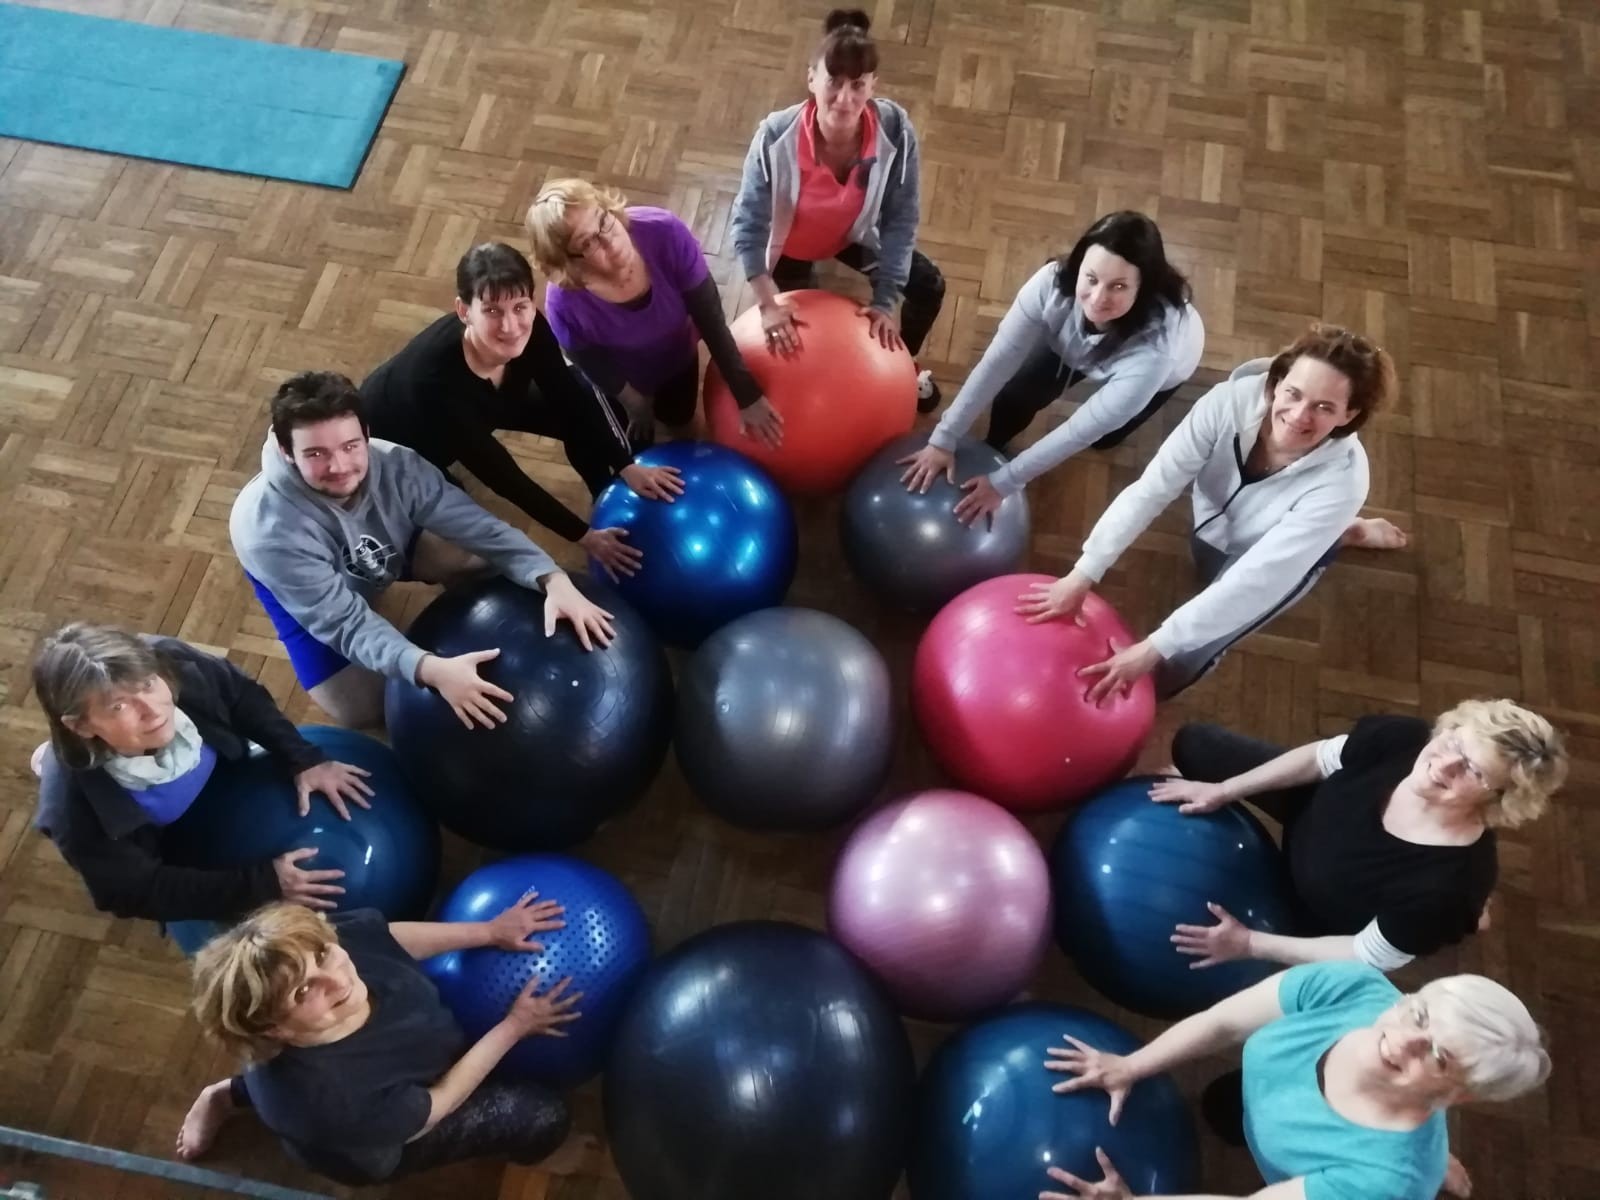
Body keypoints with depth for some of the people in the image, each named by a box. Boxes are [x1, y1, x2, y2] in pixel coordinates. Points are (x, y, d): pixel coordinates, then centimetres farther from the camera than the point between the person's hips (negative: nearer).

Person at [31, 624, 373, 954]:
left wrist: (303, 760, -25)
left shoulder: (174, 663, -38)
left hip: (226, 781, 3)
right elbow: (142, 892, -28)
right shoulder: (74, 808, -41)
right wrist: (264, 883, -33)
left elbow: (245, 699, -16)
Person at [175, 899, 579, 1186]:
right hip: (376, 1146, -3)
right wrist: (515, 1026, -18)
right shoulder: (328, 1102, -43)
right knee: (544, 1118, -3)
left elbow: (394, 937, -7)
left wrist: (490, 931, -9)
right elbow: (431, 1110, -24)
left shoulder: (347, 936, -33)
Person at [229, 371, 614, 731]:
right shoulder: (269, 530, -41)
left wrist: (553, 580, -49)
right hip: (310, 602, -2)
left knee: (479, 558, -18)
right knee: (360, 707, -13)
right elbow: (345, 623, -40)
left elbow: (474, 523, -33)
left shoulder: (394, 465, -34)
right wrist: (431, 669, -56)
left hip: (384, 549, 3)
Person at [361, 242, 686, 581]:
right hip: (393, 433, -5)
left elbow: (571, 400, -16)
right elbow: (503, 476, -38)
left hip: (476, 408, 5)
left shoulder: (530, 329, -31)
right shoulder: (434, 379, -44)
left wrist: (627, 467, -23)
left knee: (578, 407, -10)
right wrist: (584, 537, -34)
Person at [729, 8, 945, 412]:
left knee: (929, 286, -3)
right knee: (796, 336, 7)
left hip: (853, 234, 2)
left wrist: (886, 299, -24)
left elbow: (901, 218, -22)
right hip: (788, 241, -2)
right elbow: (749, 226, -29)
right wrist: (769, 305, -33)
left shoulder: (895, 130, -33)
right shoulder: (777, 136, -37)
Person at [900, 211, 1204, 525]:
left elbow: (1084, 429, -39)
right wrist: (943, 440, -36)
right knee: (1013, 396, -9)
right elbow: (998, 360, -34)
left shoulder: (1156, 347, -46)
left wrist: (1003, 482, -37)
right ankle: (992, 449, 21)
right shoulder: (1054, 282, -40)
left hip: (1159, 368, -2)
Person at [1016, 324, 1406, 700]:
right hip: (1214, 525, 3)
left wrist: (1153, 648, -41)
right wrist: (1082, 576, -39)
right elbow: (1150, 489, -32)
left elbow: (1253, 579, -38)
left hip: (1277, 559, -2)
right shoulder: (1233, 400, -33)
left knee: (1165, 672, -5)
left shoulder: (1340, 481, -37)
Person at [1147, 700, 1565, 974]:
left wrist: (1248, 943, -26)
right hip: (1314, 810, 3)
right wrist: (1223, 790, -11)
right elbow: (1319, 757, -12)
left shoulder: (1450, 882, -43)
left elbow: (1367, 958, -28)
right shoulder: (1403, 740, -33)